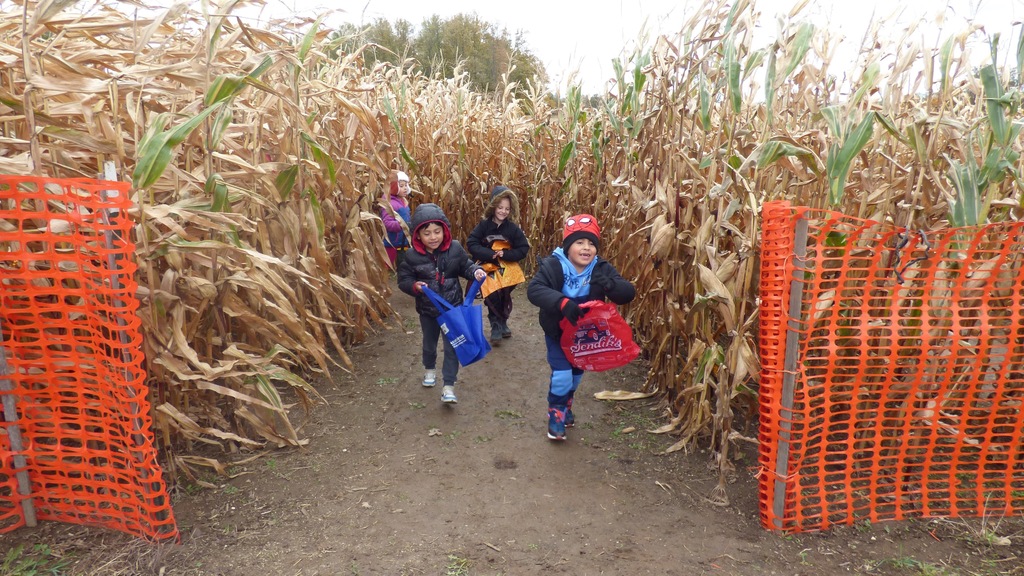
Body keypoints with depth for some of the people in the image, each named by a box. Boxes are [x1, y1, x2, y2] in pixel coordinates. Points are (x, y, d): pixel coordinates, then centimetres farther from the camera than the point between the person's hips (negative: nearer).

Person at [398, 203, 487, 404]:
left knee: (451, 346, 1)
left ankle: (448, 386, 12)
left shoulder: (455, 248, -13)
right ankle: (430, 369, 53)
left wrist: (476, 271, -18)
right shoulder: (412, 256, -15)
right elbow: (403, 280, -7)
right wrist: (414, 286, -27)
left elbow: (465, 266, 2)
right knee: (429, 343, 24)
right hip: (427, 309, 1)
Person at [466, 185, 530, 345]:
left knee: (504, 297, 9)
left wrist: (505, 254, -19)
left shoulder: (513, 228, -3)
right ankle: (496, 326, 5)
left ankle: (502, 323, 33)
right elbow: (471, 244, -11)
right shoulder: (484, 225, -5)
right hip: (488, 268, -1)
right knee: (492, 297, -13)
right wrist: (490, 254, -23)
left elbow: (524, 249, -5)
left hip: (507, 269, 2)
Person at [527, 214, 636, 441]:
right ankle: (556, 414, 17)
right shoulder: (552, 265, -24)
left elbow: (629, 293, -22)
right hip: (557, 332, -4)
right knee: (562, 374, -12)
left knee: (576, 373, 21)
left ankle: (565, 406, 50)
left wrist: (609, 285, -45)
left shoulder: (602, 269, -15)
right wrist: (563, 302, -52)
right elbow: (534, 289, -38)